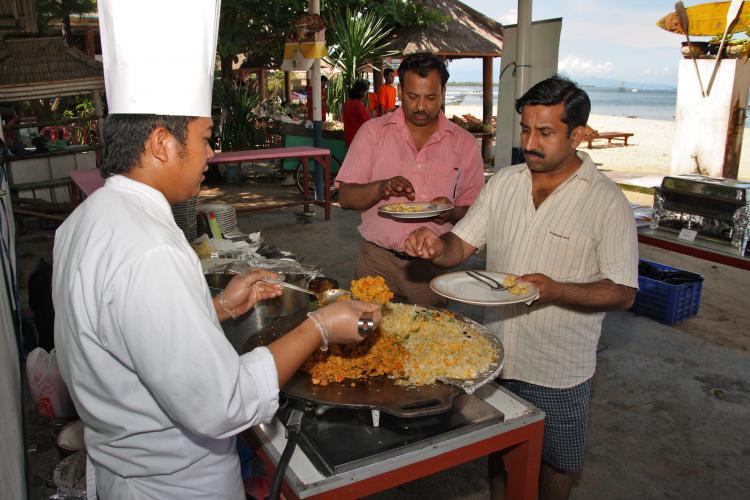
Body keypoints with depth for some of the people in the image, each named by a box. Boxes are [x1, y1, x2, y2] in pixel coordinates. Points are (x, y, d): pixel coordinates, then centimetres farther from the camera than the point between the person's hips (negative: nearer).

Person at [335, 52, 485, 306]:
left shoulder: (464, 143, 4)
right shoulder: (373, 131, 2)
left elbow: (473, 213, 5)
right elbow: (346, 197, -1)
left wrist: (451, 212, -17)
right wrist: (381, 187, -19)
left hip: (433, 265, 1)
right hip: (377, 260, 0)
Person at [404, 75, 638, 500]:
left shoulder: (607, 201, -14)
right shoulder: (504, 182, 1)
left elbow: (623, 293, -14)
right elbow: (462, 245, 2)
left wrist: (554, 291, -30)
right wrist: (438, 246, -20)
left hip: (559, 368, -4)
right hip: (496, 352, 4)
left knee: (557, 462, 16)